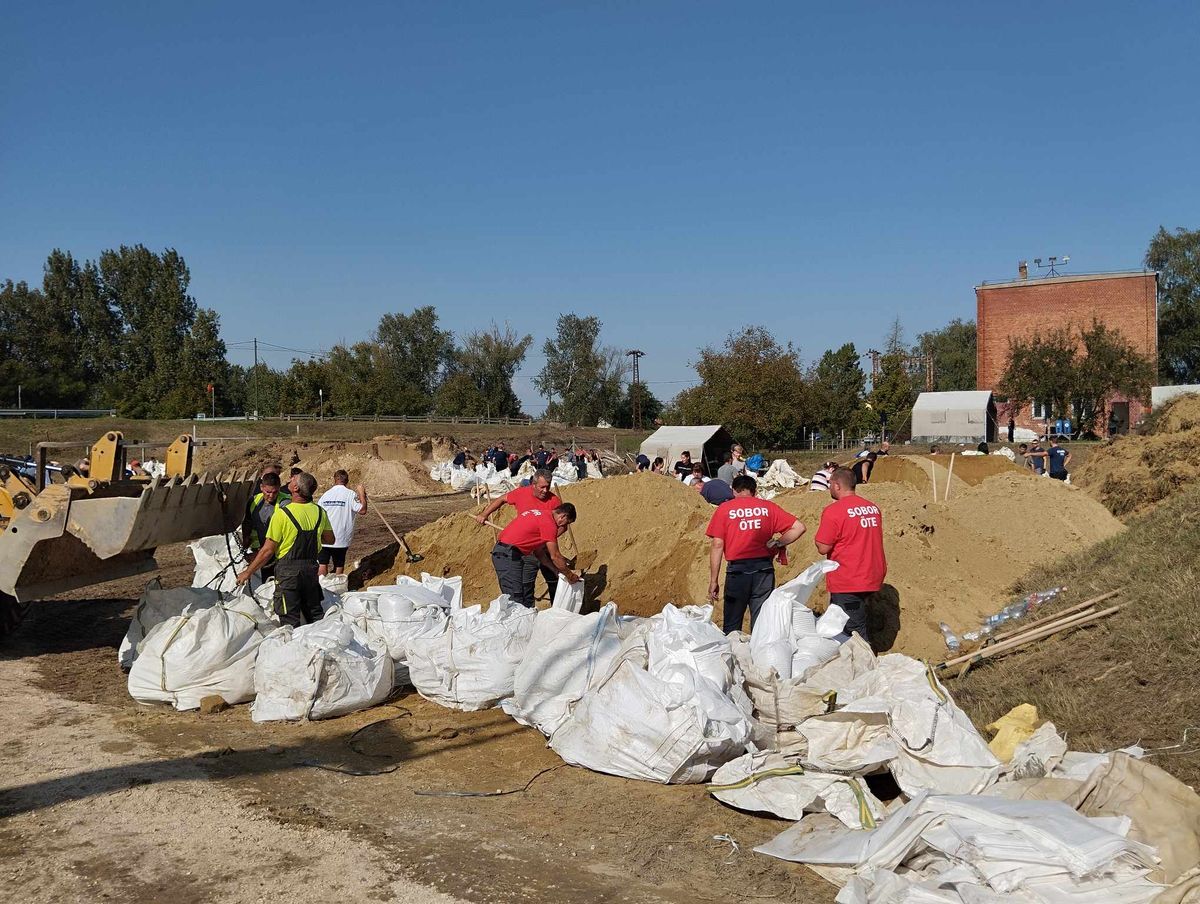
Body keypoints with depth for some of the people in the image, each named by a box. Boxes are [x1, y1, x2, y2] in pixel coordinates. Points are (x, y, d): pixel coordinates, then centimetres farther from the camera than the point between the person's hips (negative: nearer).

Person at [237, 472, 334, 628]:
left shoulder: (282, 513, -18)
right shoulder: (320, 512, -3)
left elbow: (268, 550, -14)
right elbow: (329, 539, 10)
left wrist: (248, 572, -4)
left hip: (288, 570, -5)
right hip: (311, 568, 5)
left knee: (290, 621, 4)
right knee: (315, 614, 18)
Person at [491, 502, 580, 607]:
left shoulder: (540, 514, 18)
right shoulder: (549, 523, -11)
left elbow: (538, 551, 22)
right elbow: (555, 556, -8)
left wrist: (557, 570, 22)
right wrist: (569, 575, 5)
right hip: (508, 555, -10)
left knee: (527, 598, 11)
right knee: (515, 600, -10)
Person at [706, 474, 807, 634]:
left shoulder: (724, 509, 3)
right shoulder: (768, 507, 8)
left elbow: (717, 545, -3)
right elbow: (799, 527, 3)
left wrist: (714, 581, -1)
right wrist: (777, 544, 10)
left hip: (737, 569, -1)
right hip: (764, 569, 2)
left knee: (731, 627, 8)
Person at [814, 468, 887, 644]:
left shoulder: (833, 511, -15)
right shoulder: (873, 507, 8)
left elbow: (823, 548, -14)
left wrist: (818, 539, 4)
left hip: (847, 584, -7)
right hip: (873, 578, 7)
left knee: (854, 631, -1)